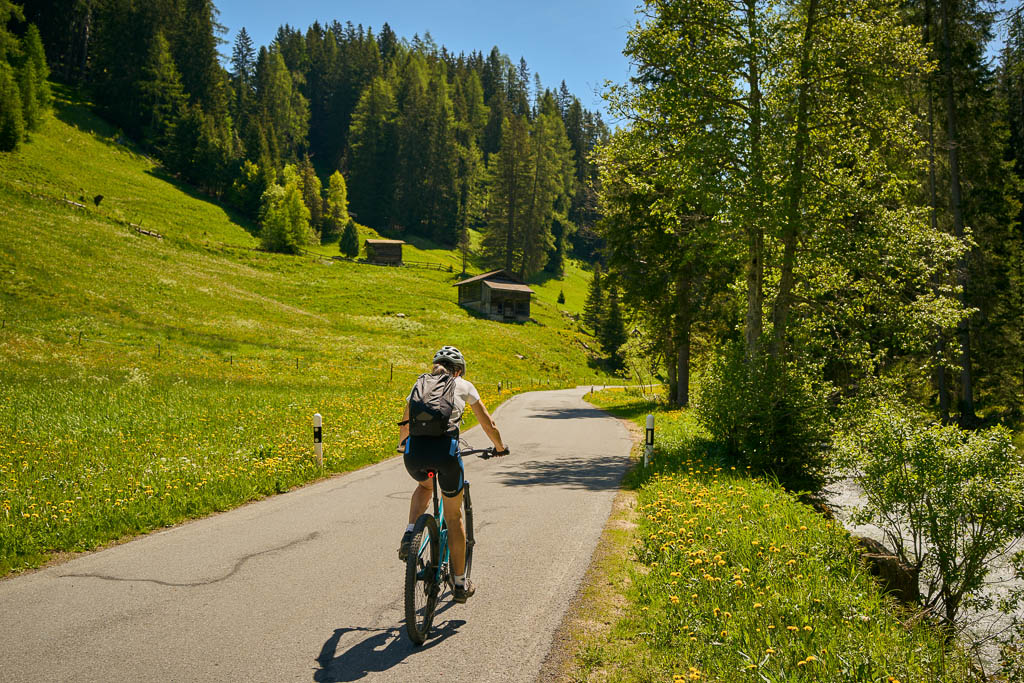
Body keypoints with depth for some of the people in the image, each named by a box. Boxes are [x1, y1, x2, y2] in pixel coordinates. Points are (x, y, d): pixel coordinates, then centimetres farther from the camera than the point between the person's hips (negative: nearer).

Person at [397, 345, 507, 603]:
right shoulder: (463, 385, 17)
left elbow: (405, 424, 33)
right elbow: (488, 423, 20)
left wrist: (403, 446, 54)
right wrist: (500, 447, 38)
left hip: (415, 450, 2)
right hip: (446, 448, -2)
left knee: (424, 486, 38)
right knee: (453, 516, 17)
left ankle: (409, 534, 12)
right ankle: (460, 584, 24)